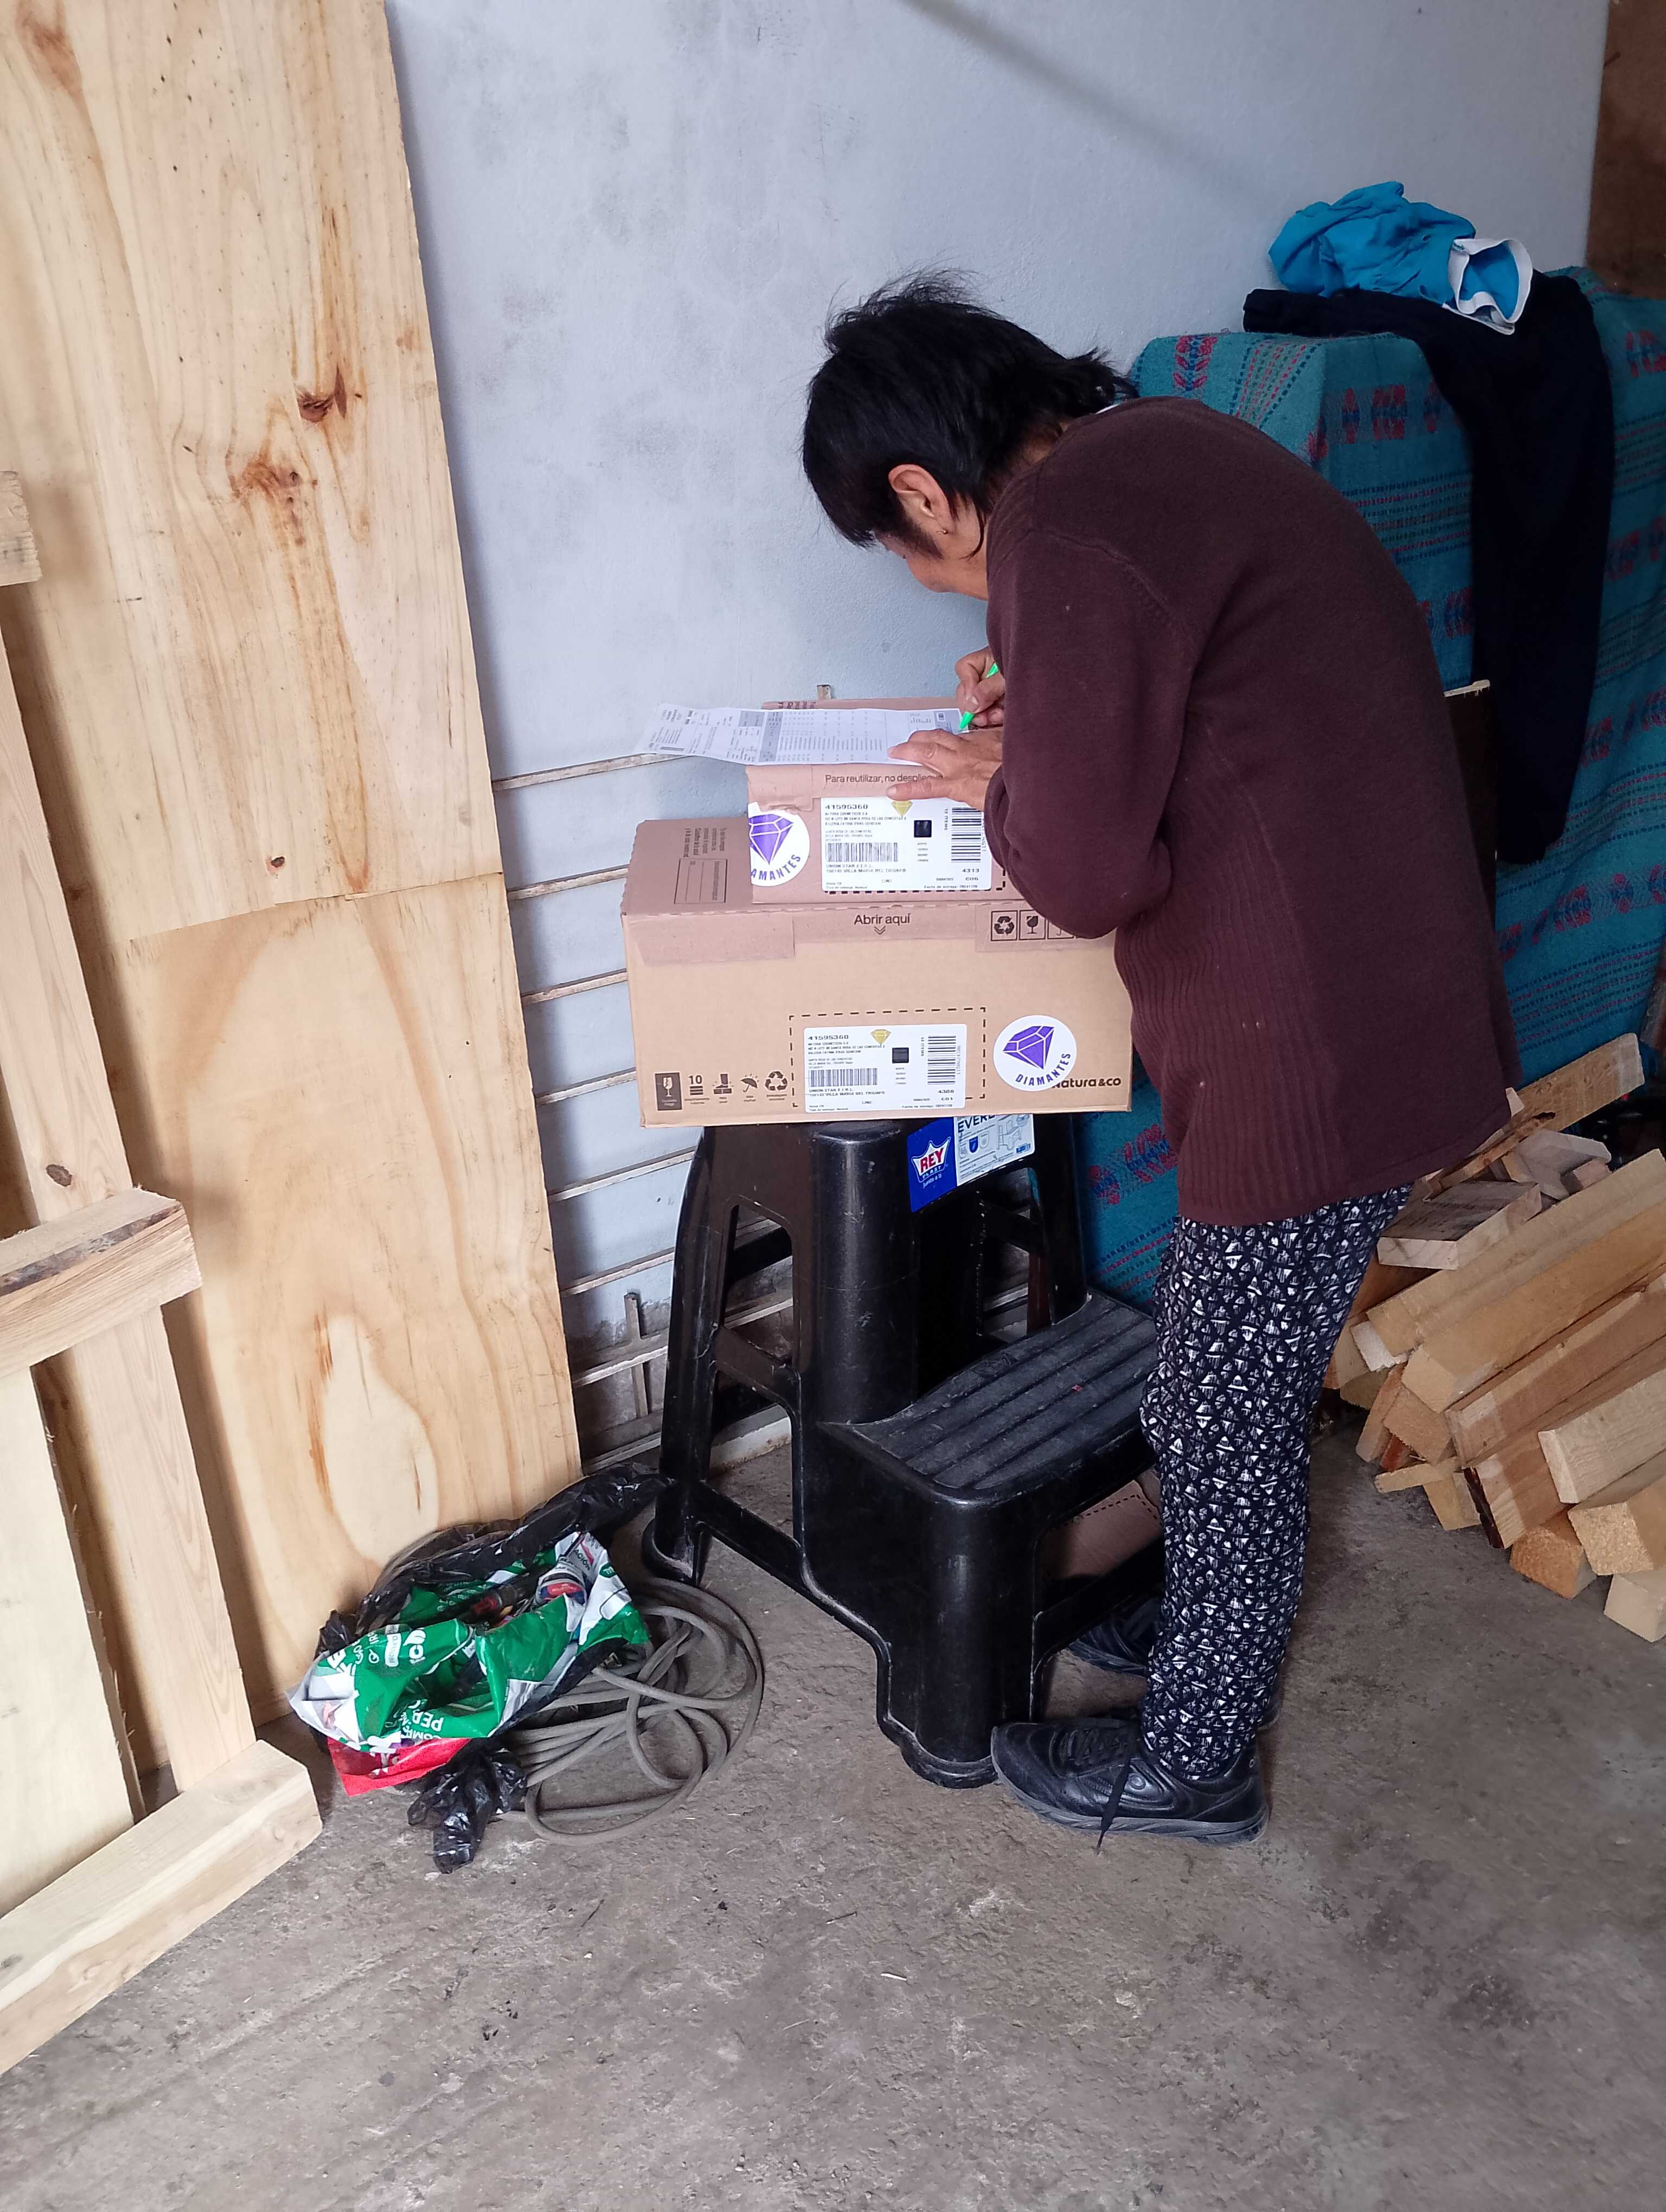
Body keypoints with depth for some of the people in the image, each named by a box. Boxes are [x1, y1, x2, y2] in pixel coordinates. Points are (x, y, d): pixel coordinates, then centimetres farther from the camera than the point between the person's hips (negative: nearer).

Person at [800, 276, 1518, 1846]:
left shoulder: (1064, 534, -20)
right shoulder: (1159, 444, 11)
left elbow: (1086, 873, -21)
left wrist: (996, 783, -2)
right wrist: (1046, 729, 10)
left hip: (1317, 1041, -9)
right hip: (1373, 992, 9)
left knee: (1225, 1416, 8)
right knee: (1214, 1361, 24)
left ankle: (1194, 1762, 30)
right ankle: (1205, 1624, 46)